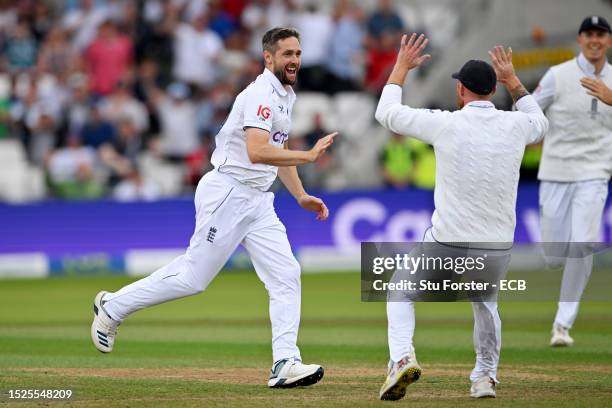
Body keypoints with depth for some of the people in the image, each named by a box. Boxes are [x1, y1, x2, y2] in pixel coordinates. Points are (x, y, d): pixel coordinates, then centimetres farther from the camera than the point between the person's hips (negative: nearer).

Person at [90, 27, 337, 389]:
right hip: (228, 194, -9)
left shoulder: (286, 96, 15)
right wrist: (308, 156, -29)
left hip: (258, 201, 9)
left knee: (286, 275, -5)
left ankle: (285, 364, -9)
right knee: (194, 276, -3)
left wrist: (301, 195, 19)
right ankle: (113, 307, 15)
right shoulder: (261, 94, -17)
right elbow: (256, 153, -29)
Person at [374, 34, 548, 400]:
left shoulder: (446, 124, -12)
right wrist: (513, 80, 26)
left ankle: (402, 357, -6)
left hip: (447, 244, -3)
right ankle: (486, 377, 32)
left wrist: (402, 67, 14)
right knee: (485, 302, 32)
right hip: (496, 246, 3)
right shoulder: (515, 126, -3)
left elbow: (387, 113, 2)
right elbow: (541, 122, 24)